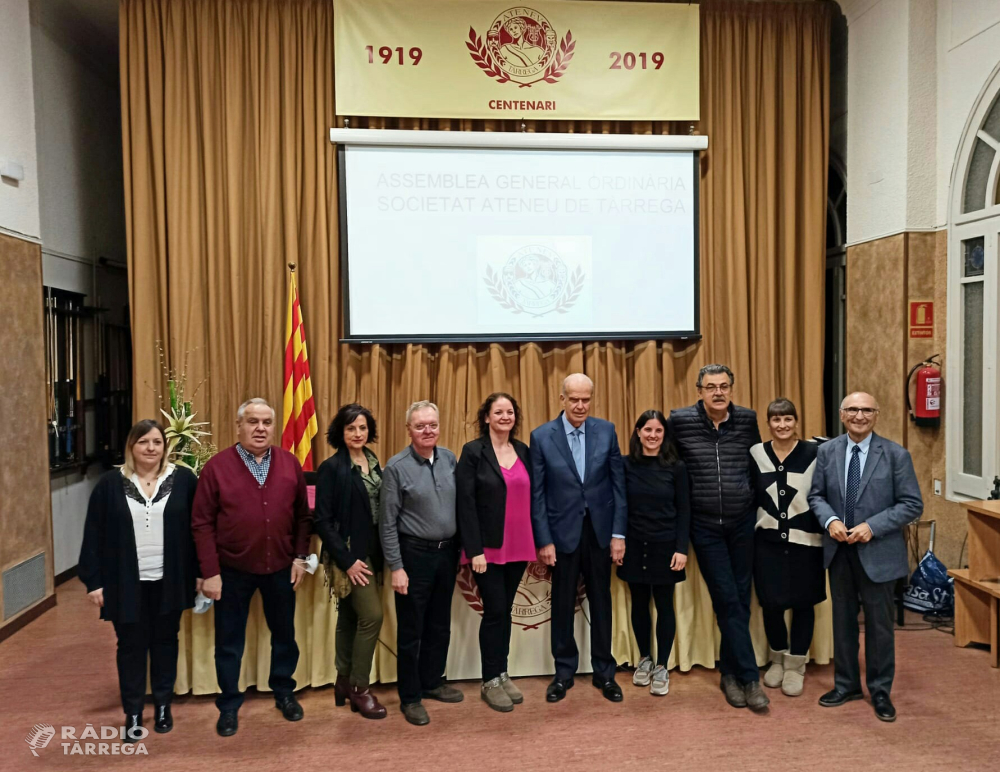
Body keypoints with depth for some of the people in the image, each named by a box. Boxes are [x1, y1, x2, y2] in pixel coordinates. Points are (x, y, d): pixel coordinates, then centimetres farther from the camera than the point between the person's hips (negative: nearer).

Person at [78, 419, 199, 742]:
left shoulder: (183, 479, -3)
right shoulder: (110, 483, -2)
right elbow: (94, 535, 0)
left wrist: (201, 571, -2)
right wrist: (94, 580, -4)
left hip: (169, 581, 0)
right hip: (127, 582, 0)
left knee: (165, 642, 13)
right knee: (131, 646, 10)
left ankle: (163, 706, 29)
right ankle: (133, 714, 24)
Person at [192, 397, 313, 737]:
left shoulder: (290, 464, -2)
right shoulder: (217, 466, -9)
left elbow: (302, 515, 4)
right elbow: (202, 523, -9)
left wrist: (300, 556, 0)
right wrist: (210, 572, -11)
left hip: (280, 567, 2)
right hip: (232, 570, -2)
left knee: (284, 635, 17)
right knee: (229, 642, 11)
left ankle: (284, 693, 38)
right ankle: (229, 706, 30)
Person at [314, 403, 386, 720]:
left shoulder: (374, 463, 7)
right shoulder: (331, 468, -12)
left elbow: (381, 509, 10)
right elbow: (323, 520, -14)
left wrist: (383, 554, 2)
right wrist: (347, 560, -17)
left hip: (372, 552, 6)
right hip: (348, 555, -6)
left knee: (349, 617, 16)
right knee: (372, 615, -9)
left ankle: (344, 682, 28)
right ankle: (359, 687, 6)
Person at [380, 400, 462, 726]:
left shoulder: (450, 459, 1)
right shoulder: (396, 467, -12)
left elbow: (460, 505, 9)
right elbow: (388, 523, -10)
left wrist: (460, 549, 6)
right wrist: (396, 567, -12)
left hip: (447, 552, 5)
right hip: (415, 554, -5)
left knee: (440, 625, 17)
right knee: (411, 630, 7)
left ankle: (432, 682, 35)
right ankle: (410, 697, 21)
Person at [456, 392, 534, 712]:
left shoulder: (524, 451, 8)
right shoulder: (473, 451, -7)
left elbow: (531, 497, 10)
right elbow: (465, 503, -11)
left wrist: (535, 543, 6)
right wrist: (475, 550, -16)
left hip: (518, 546, 4)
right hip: (488, 547, -4)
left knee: (505, 610, 13)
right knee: (495, 611, -1)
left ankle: (502, 674, 25)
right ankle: (490, 681, 14)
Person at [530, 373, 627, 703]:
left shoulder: (606, 431, -2)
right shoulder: (541, 436, -7)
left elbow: (618, 484, 1)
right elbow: (537, 494, -5)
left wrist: (618, 533, -3)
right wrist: (543, 540, -8)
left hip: (600, 530, 2)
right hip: (562, 532, -1)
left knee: (601, 602, 13)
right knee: (562, 605, 11)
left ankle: (604, 672, 28)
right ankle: (564, 673, 27)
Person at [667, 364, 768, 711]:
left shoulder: (747, 419, -1)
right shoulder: (680, 420, -7)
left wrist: (754, 502, 12)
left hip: (742, 523, 3)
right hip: (705, 526, -2)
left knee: (740, 599, 9)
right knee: (727, 600, -4)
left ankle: (730, 673, 25)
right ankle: (749, 678, 5)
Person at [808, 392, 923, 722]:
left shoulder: (896, 455, -8)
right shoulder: (826, 451, 1)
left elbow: (913, 505, -9)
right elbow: (816, 495, 5)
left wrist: (872, 526, -19)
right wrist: (830, 520, -15)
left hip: (877, 552, -3)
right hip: (839, 550, 3)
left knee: (879, 623, 9)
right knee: (843, 619, 15)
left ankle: (880, 691, 27)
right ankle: (846, 684, 31)